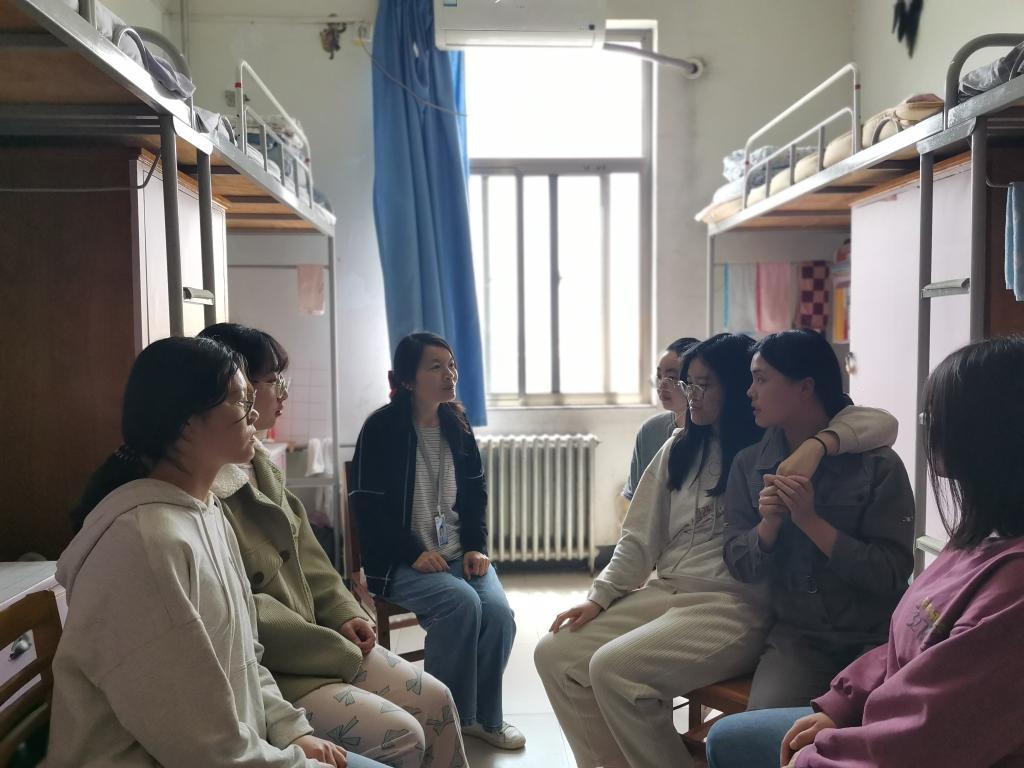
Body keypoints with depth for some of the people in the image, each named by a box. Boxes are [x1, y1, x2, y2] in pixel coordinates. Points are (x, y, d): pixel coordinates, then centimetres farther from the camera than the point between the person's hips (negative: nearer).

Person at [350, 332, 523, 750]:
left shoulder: (457, 425, 9)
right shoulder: (381, 428, -9)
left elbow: (476, 494, 13)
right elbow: (368, 505, -11)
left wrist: (476, 547, -2)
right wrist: (415, 552, -18)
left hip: (458, 553, 5)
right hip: (399, 561, -5)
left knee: (498, 612, -20)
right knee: (462, 602, -30)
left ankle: (485, 715, 5)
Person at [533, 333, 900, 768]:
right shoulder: (678, 450, 14)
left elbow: (882, 423, -16)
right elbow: (640, 538, 12)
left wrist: (818, 443, -34)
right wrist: (600, 597, 1)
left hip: (737, 606, -7)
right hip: (664, 593, 7)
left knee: (613, 668, -26)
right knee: (555, 655, -7)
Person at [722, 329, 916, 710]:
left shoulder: (878, 464, -9)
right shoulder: (749, 464, 1)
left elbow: (892, 574, -13)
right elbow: (739, 566, 2)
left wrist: (811, 521, -23)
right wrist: (769, 523, -19)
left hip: (875, 635, -2)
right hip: (796, 634, 2)